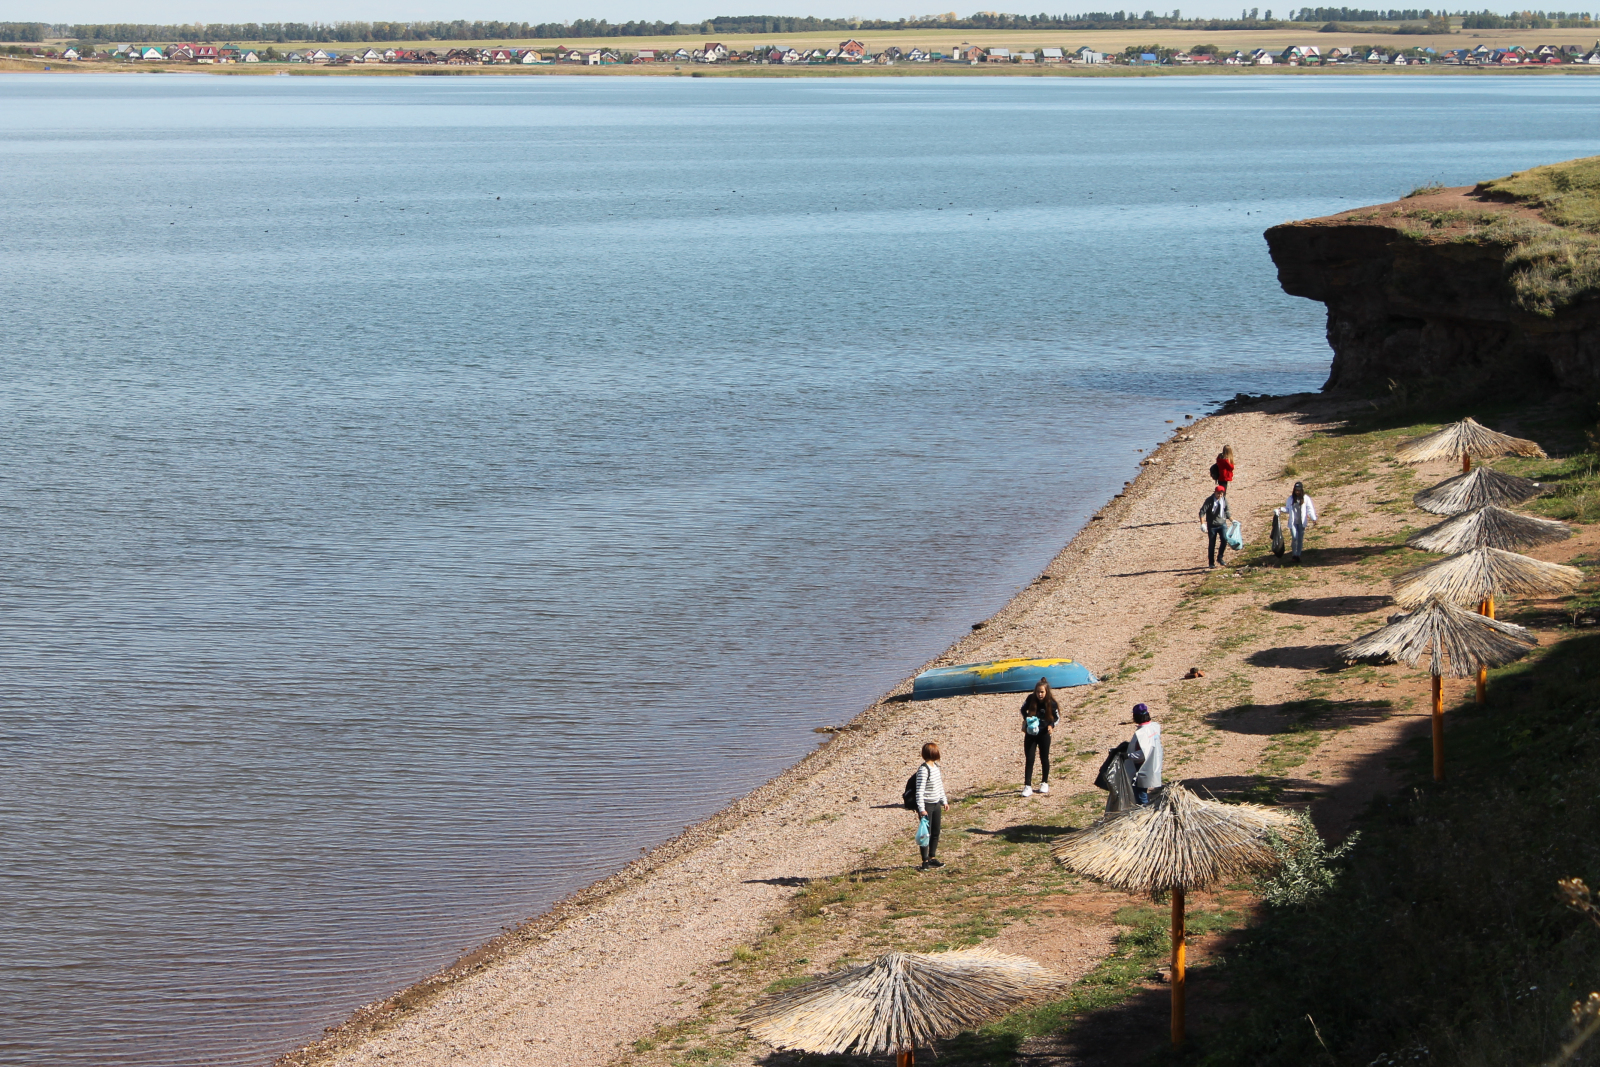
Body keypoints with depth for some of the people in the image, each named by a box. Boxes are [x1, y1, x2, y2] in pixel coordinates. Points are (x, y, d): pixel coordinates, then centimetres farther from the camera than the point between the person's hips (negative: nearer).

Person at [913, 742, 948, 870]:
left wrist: (944, 801, 22)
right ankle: (925, 861, 2)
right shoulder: (923, 770, -20)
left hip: (936, 804, 8)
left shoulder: (935, 766, 7)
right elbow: (920, 791, -22)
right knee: (926, 834, -3)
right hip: (927, 806, -8)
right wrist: (921, 809, -25)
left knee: (936, 833, 13)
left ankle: (931, 858, 22)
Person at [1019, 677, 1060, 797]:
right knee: (1029, 759, -4)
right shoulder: (1031, 699, -11)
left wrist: (1051, 725, -19)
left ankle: (1044, 783, 29)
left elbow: (1057, 717, 0)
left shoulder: (1051, 703, -14)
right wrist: (1026, 719, -8)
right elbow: (1023, 709, 9)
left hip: (1044, 734, -1)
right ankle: (1027, 786, -4)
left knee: (1044, 758, 12)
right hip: (1030, 733, 1)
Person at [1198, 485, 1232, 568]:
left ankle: (1219, 557, 2)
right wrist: (1202, 524, -22)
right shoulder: (1209, 500, -10)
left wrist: (1232, 520, 13)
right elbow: (1202, 512, -13)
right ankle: (1211, 563, 14)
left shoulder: (1224, 500, 3)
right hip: (1212, 525, -3)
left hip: (1222, 524, 3)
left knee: (1224, 539, -18)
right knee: (1212, 544, 2)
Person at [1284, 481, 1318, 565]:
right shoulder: (1290, 499, 6)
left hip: (1302, 522, 0)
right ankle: (1294, 554, 4)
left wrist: (1313, 518, -18)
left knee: (1300, 539, 2)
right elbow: (1287, 509, 13)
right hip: (1293, 522, 0)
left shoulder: (1306, 498, 1)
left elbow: (1310, 509, -4)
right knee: (1294, 538, -12)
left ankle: (1298, 555, 14)